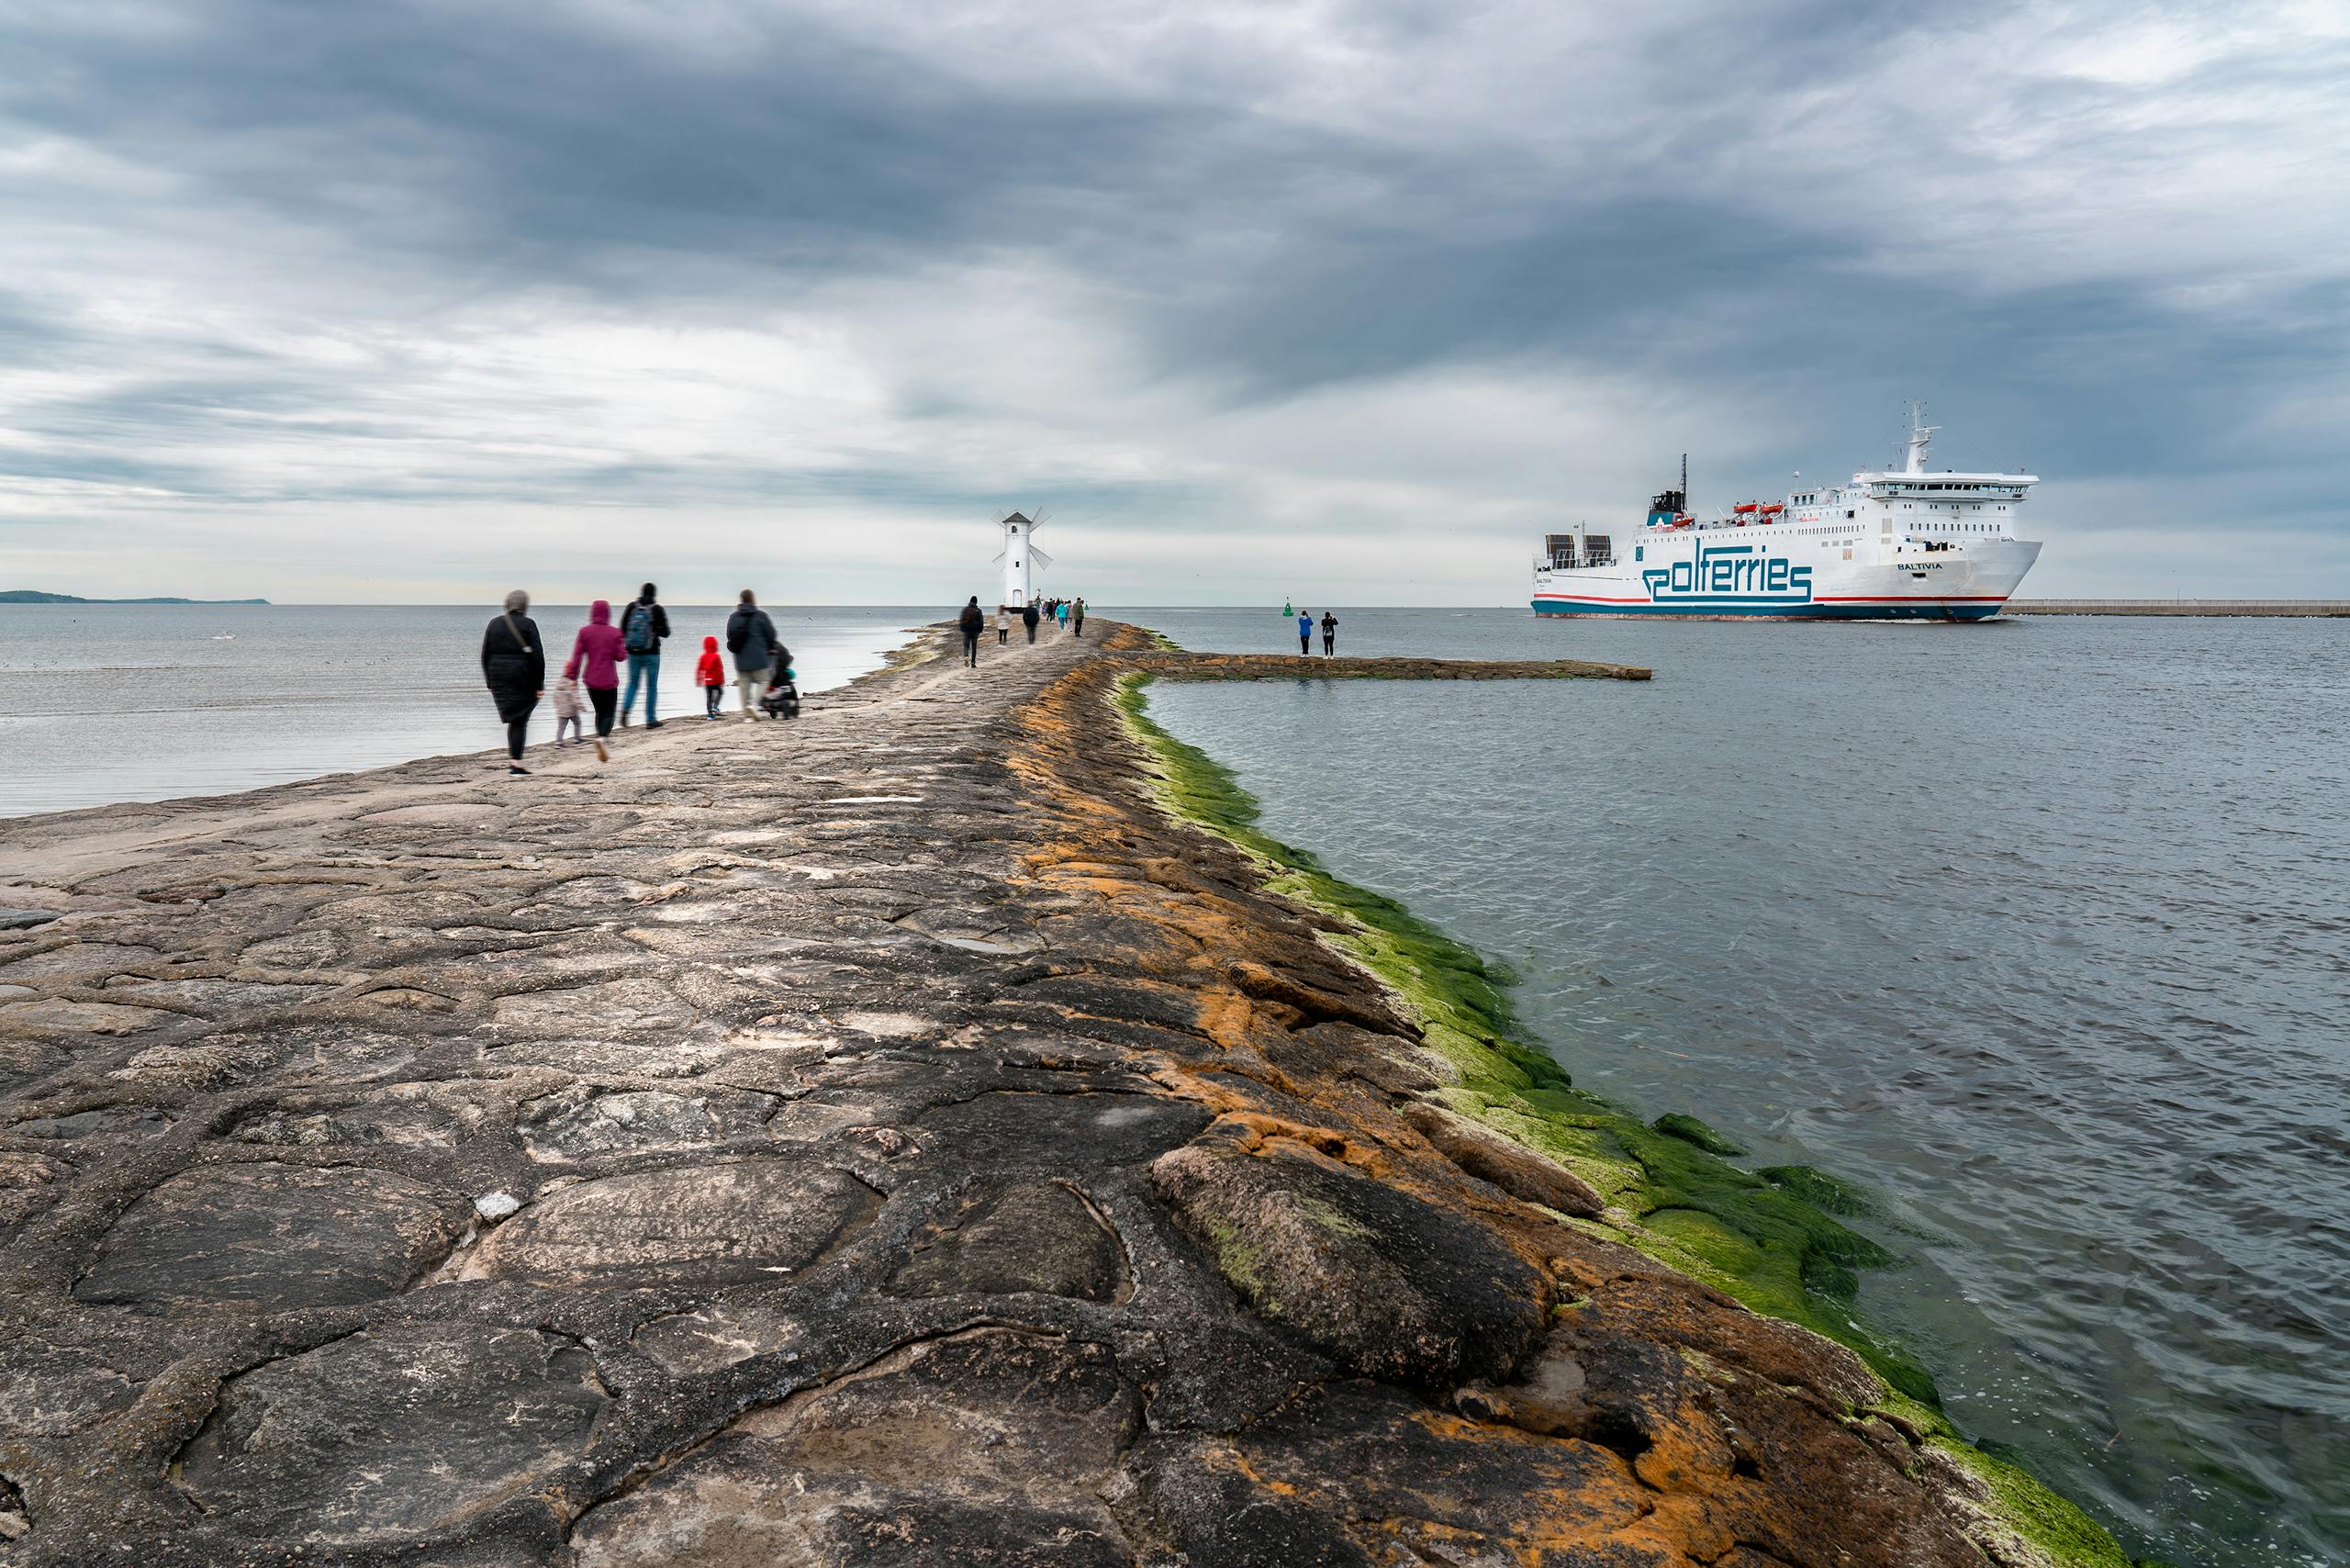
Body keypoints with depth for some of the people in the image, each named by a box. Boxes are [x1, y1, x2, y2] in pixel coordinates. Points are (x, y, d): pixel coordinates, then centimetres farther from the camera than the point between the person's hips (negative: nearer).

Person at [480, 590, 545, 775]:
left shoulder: (494, 623, 6)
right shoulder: (528, 624, -7)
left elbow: (485, 655, 8)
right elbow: (537, 656, -11)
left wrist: (490, 682, 14)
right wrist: (539, 685, -6)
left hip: (499, 678, 4)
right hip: (523, 677, -4)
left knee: (513, 718, 15)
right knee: (519, 720, 0)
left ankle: (512, 758, 13)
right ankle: (516, 761, -4)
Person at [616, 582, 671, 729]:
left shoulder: (631, 607, -1)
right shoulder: (658, 609, -8)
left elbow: (622, 629, 1)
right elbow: (665, 632, -9)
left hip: (633, 653, 3)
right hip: (651, 654, -3)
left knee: (632, 683, 16)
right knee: (652, 686, 6)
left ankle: (625, 709, -7)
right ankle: (651, 720, 7)